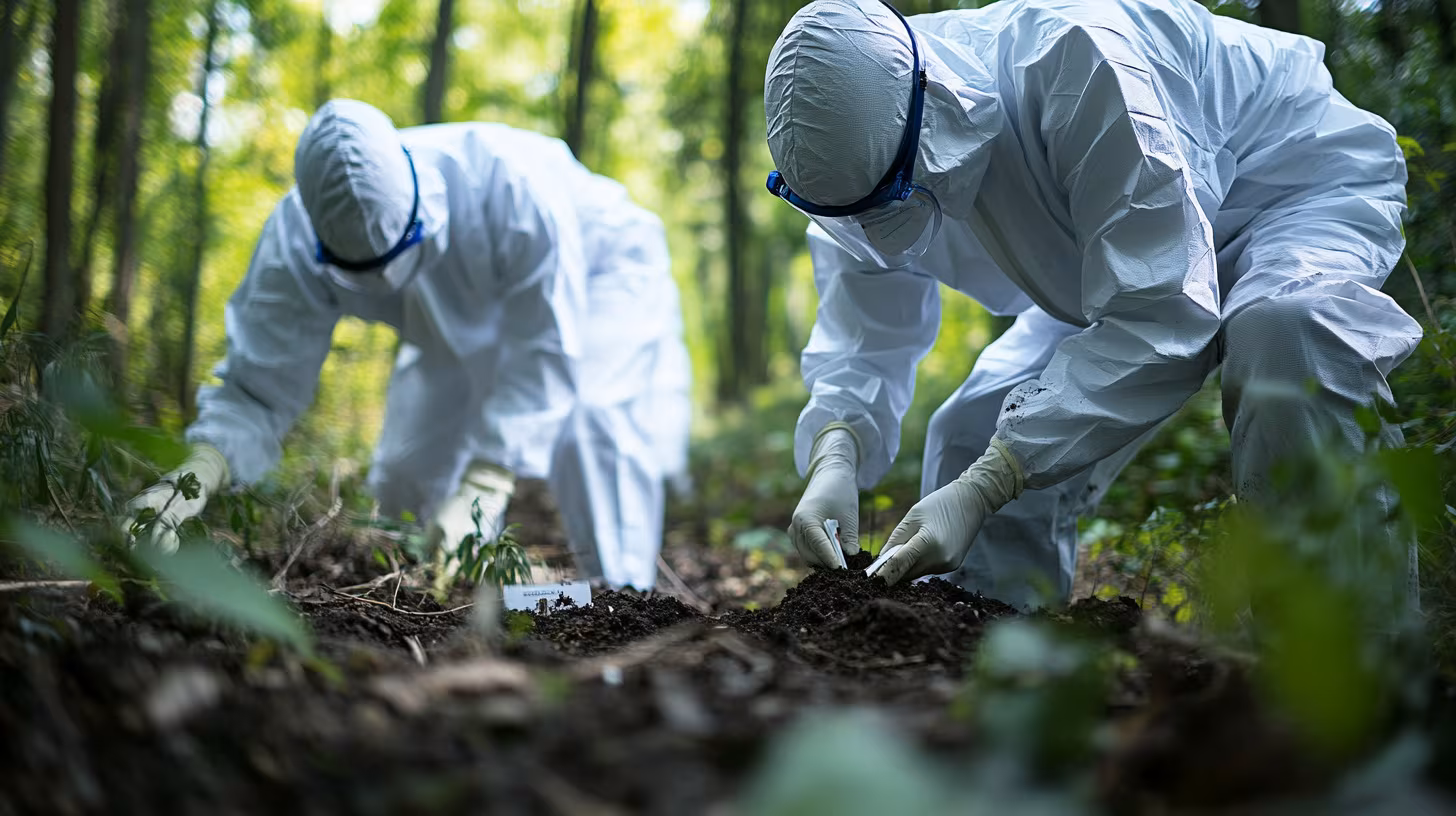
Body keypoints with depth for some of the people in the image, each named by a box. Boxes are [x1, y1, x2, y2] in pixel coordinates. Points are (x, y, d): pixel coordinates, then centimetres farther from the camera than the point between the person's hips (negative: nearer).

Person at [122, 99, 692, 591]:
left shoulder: (515, 187, -43)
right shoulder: (295, 241, -30)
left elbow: (545, 354, -39)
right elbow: (259, 389, -26)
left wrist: (481, 486, -49)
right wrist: (195, 476, -46)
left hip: (596, 271, -4)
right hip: (468, 319, 5)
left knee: (589, 421, -31)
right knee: (407, 476, 0)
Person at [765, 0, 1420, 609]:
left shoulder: (1077, 62, -40)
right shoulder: (860, 148, -18)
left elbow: (1160, 318, -41)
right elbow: (865, 342, -10)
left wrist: (981, 490, -44)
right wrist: (835, 455, -33)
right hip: (1128, 255, 7)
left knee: (1285, 332, -39)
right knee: (972, 434, -3)